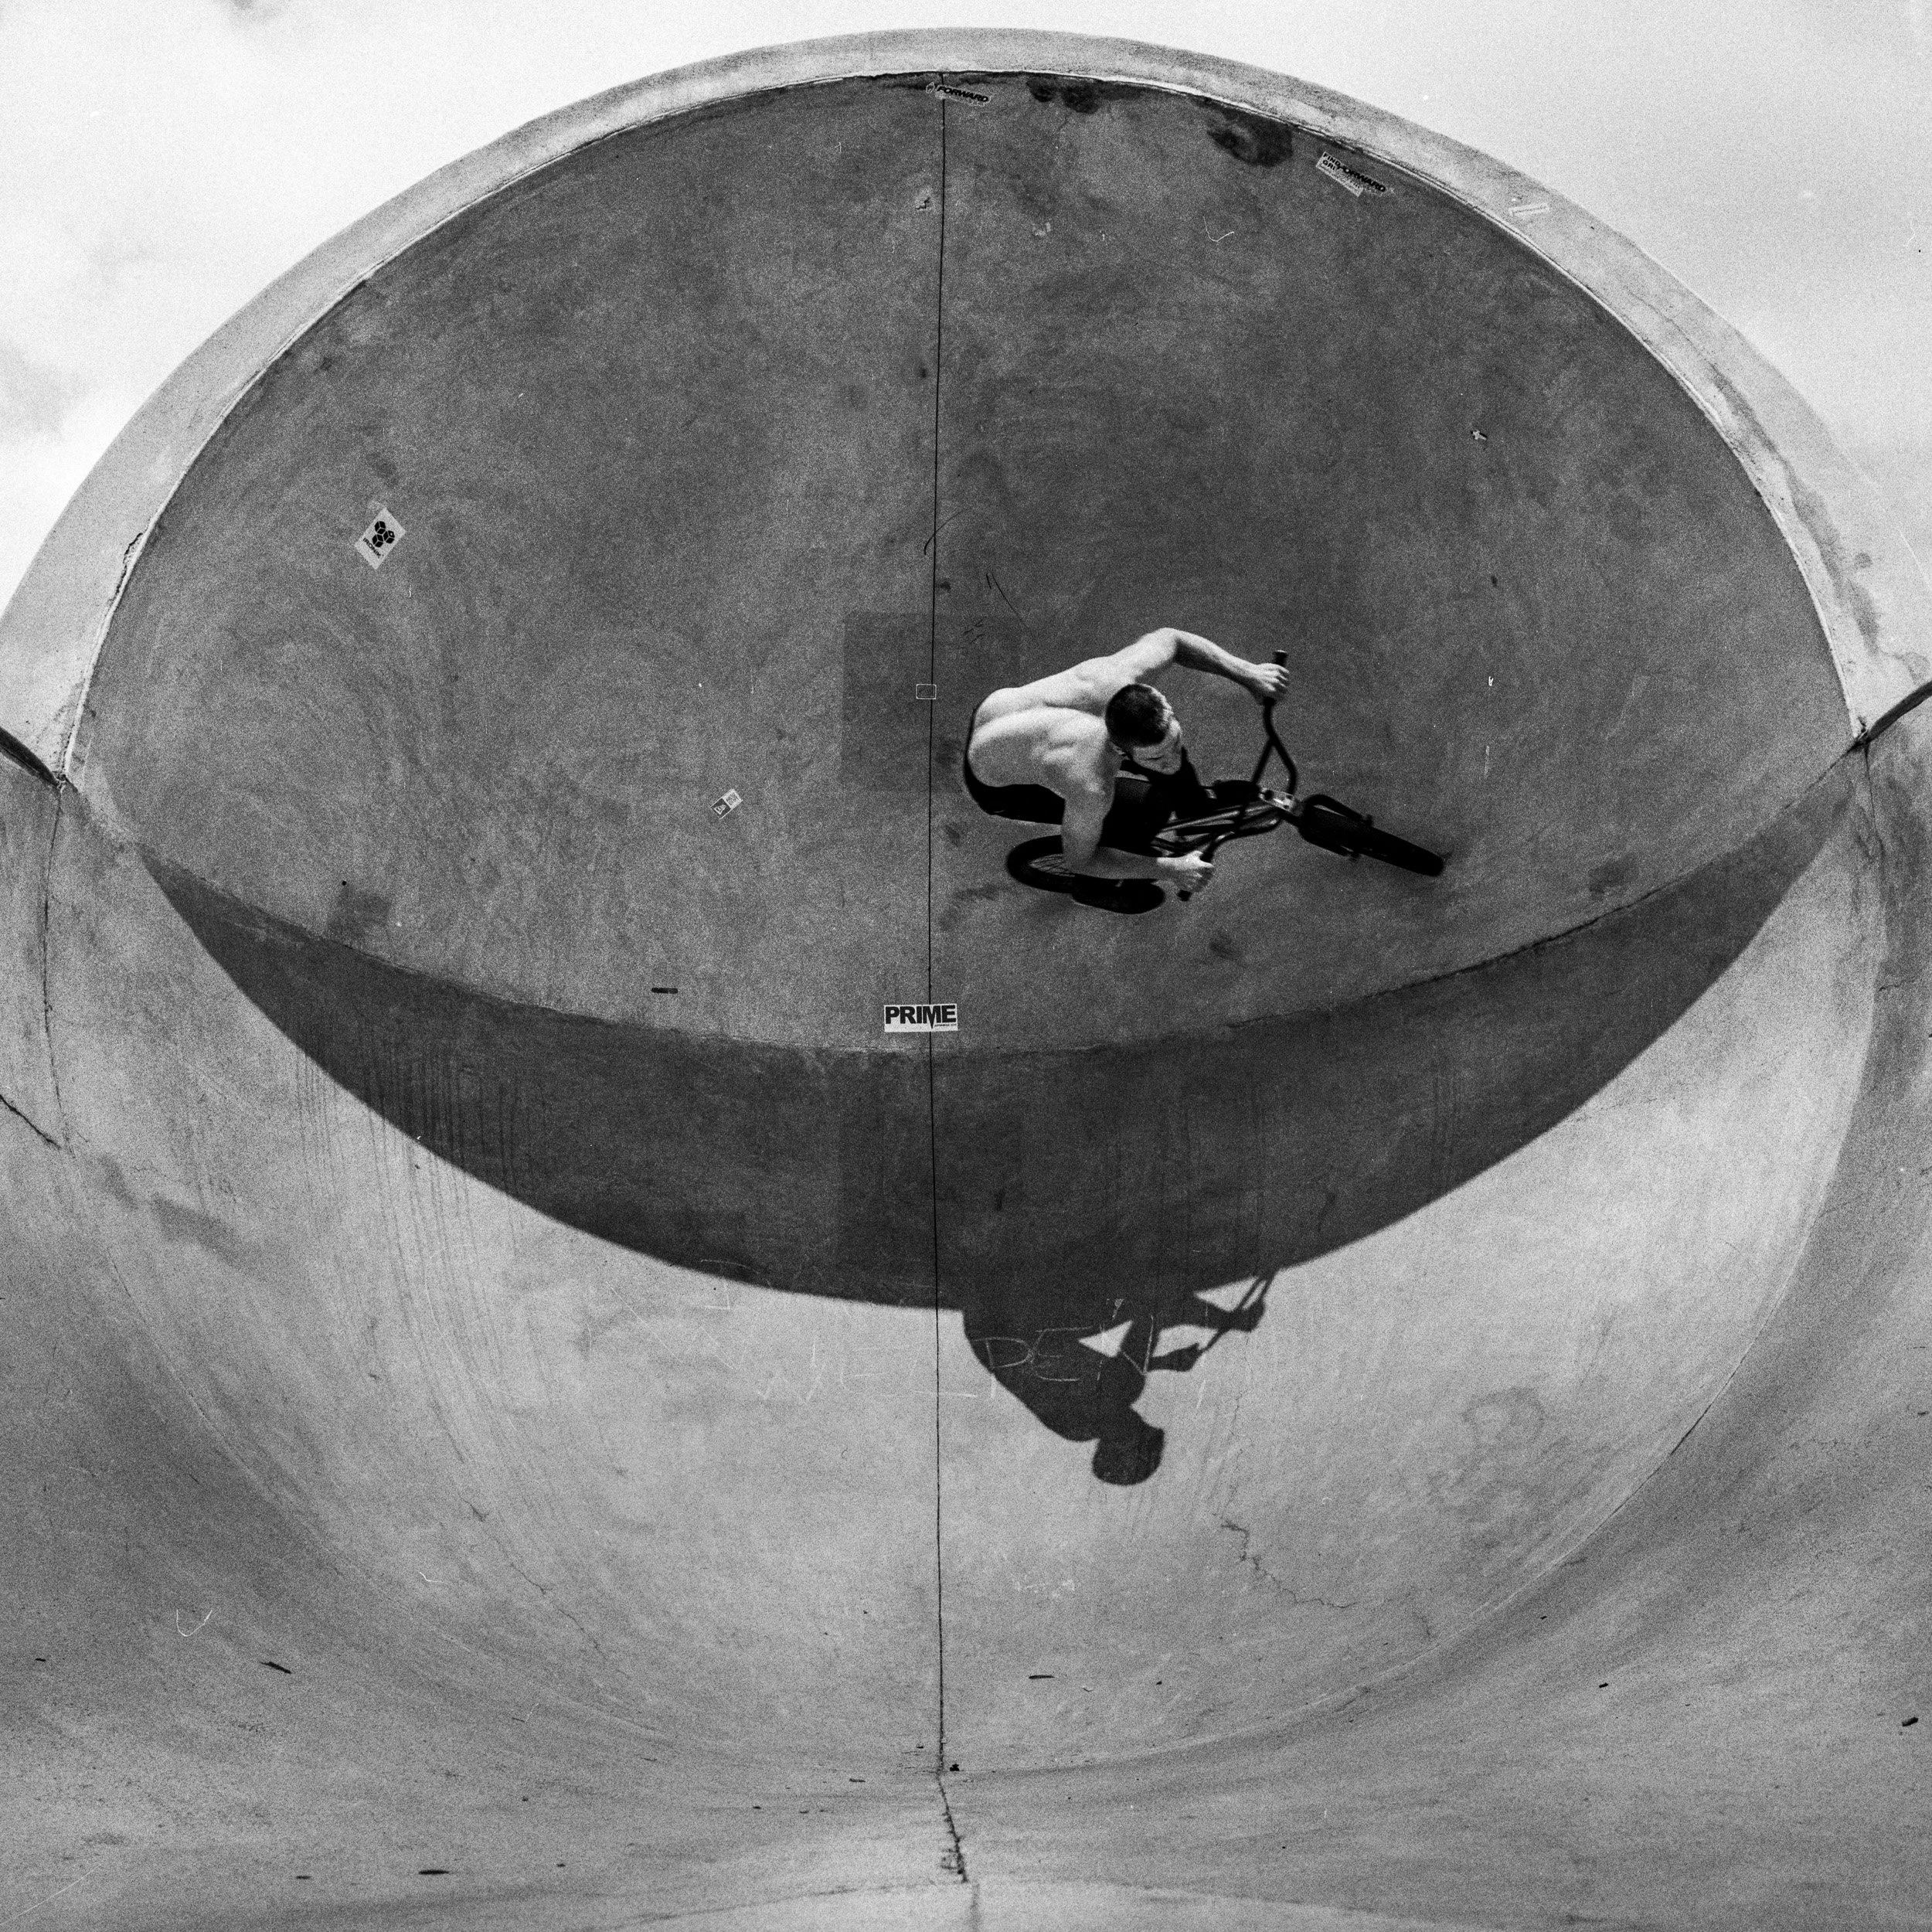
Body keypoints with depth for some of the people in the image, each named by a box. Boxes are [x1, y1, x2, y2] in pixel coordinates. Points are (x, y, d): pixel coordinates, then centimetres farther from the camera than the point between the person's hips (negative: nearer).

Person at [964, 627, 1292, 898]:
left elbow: (1168, 639, -5)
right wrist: (1169, 870, -24)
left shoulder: (1119, 677, -30)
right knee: (1148, 810, -17)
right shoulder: (1091, 787, -44)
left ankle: (1200, 812, 43)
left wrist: (1246, 673, -11)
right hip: (996, 789, -7)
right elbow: (1079, 861, -23)